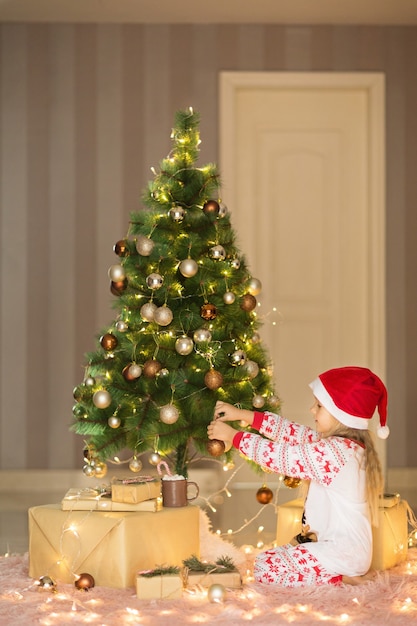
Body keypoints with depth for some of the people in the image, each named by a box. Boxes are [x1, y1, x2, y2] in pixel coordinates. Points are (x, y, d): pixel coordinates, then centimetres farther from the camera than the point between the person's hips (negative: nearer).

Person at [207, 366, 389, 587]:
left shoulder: (334, 451, -23)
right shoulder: (345, 444, 7)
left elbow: (280, 456, -17)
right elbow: (294, 433, 10)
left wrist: (233, 436, -6)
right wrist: (244, 415, 7)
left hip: (342, 551, -10)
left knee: (266, 566, -11)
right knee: (278, 555, 23)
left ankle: (340, 579, -8)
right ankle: (345, 574, 10)